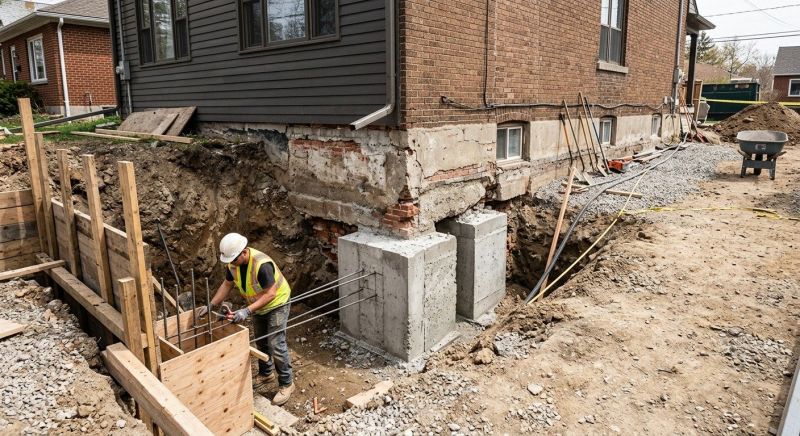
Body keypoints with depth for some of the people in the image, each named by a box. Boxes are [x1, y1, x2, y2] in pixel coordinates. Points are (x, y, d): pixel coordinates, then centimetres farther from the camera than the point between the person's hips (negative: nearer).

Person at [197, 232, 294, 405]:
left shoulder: (262, 264, -38)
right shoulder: (232, 263, -14)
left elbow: (270, 294, -35)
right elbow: (227, 284, 2)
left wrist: (247, 311, -40)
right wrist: (211, 306, -5)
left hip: (276, 304, -8)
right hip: (258, 304, 8)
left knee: (276, 345, -8)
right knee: (261, 342, 20)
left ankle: (286, 384, 7)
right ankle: (266, 374, 41)